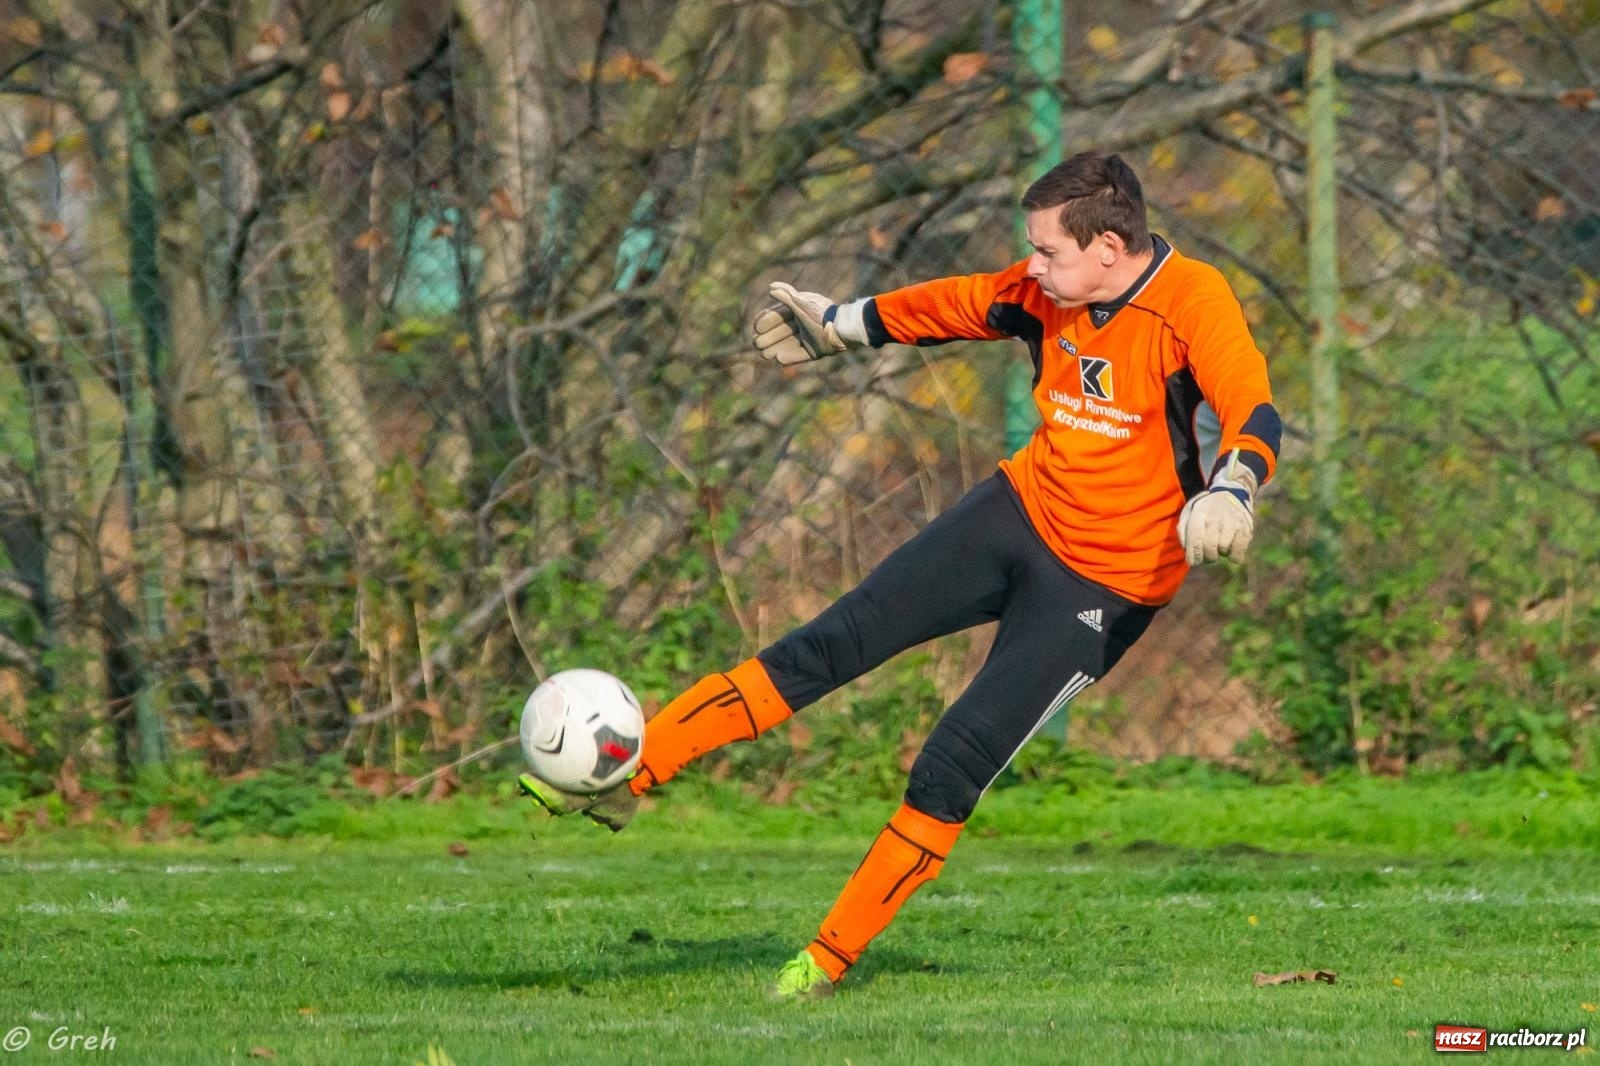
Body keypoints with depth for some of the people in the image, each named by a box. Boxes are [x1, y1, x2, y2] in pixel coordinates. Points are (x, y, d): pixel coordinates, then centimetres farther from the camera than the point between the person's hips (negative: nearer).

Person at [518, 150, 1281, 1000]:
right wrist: (840, 324, 28)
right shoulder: (1047, 295, -1)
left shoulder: (1192, 302, -20)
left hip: (1100, 589, -6)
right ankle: (620, 779, -4)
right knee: (833, 644, -5)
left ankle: (828, 959, 1)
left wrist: (1230, 492, -52)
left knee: (951, 770, -11)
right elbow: (958, 304, 18)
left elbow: (1255, 417, -32)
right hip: (1020, 513, 6)